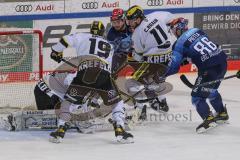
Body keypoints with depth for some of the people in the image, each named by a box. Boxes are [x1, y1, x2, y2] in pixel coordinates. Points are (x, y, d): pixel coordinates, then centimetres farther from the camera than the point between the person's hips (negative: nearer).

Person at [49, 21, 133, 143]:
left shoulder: (82, 37, 22)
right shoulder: (109, 46, 32)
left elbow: (66, 40, 11)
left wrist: (56, 52, 28)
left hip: (84, 72, -1)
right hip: (103, 73, 1)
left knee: (69, 100, 16)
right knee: (116, 102, 17)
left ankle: (61, 130, 9)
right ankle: (119, 130, 1)